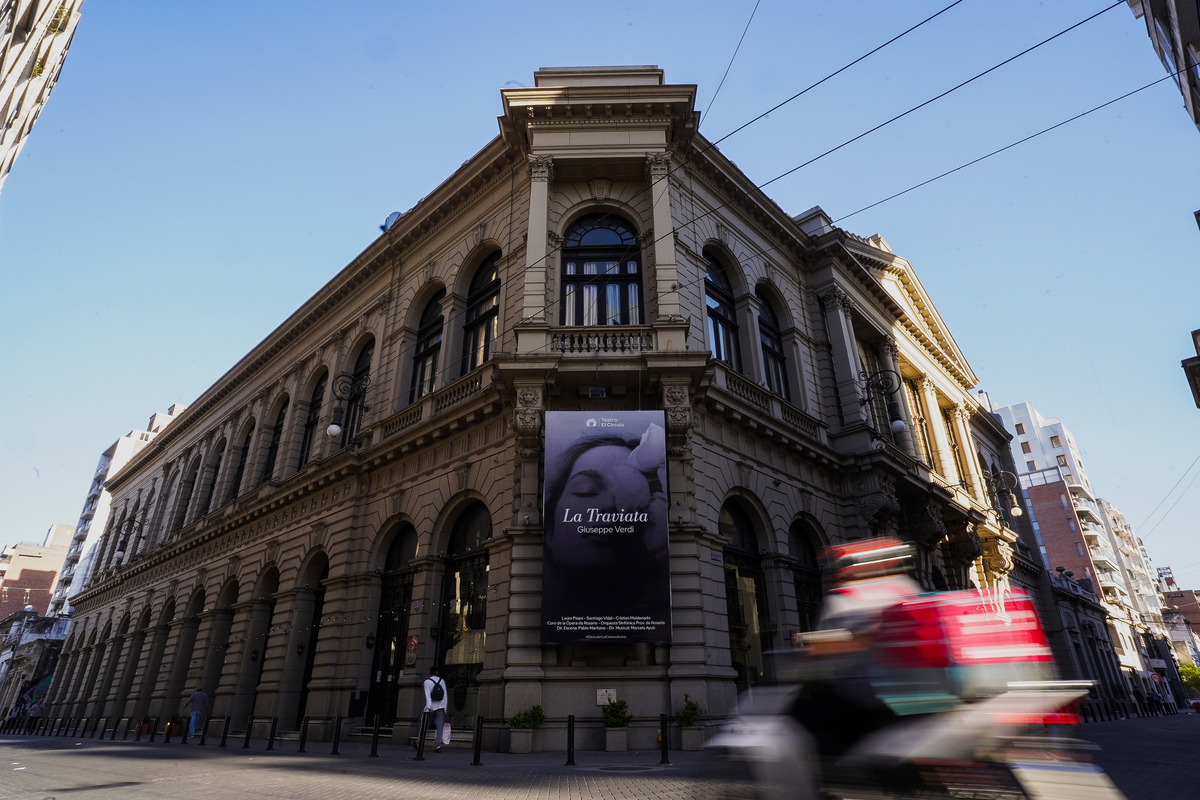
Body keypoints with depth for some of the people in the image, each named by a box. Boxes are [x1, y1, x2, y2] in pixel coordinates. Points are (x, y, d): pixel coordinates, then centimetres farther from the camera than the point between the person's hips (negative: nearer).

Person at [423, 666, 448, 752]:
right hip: (440, 707, 2)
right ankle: (438, 745, -17)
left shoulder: (427, 682, 0)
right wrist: (445, 708, 12)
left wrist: (429, 707, -21)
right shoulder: (442, 681, 10)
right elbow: (445, 695, 8)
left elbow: (427, 695, -13)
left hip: (430, 708, -1)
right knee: (439, 727, -4)